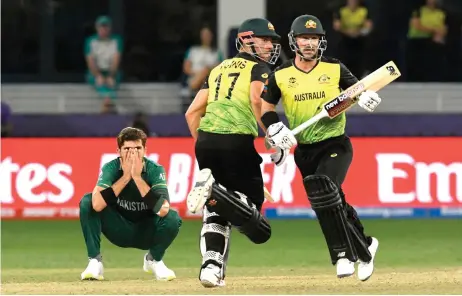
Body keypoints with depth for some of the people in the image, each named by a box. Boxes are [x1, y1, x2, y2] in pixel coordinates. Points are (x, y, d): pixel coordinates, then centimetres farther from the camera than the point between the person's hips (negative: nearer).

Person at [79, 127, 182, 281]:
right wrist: (126, 176, -34)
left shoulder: (155, 170, -18)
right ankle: (94, 262, -14)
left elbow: (162, 210, -35)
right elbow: (97, 205, -35)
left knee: (173, 218, -30)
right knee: (87, 202, -22)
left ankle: (154, 260, 0)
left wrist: (137, 177, -35)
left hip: (146, 233, 0)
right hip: (119, 231, 0)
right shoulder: (111, 168, -17)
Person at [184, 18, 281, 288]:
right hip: (237, 141, -6)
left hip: (206, 139, 6)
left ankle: (212, 265, -2)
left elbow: (192, 112, 21)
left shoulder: (219, 69, 26)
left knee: (217, 211, 16)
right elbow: (256, 99, -14)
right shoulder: (259, 68, 8)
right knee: (251, 203, -2)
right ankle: (215, 192, -30)